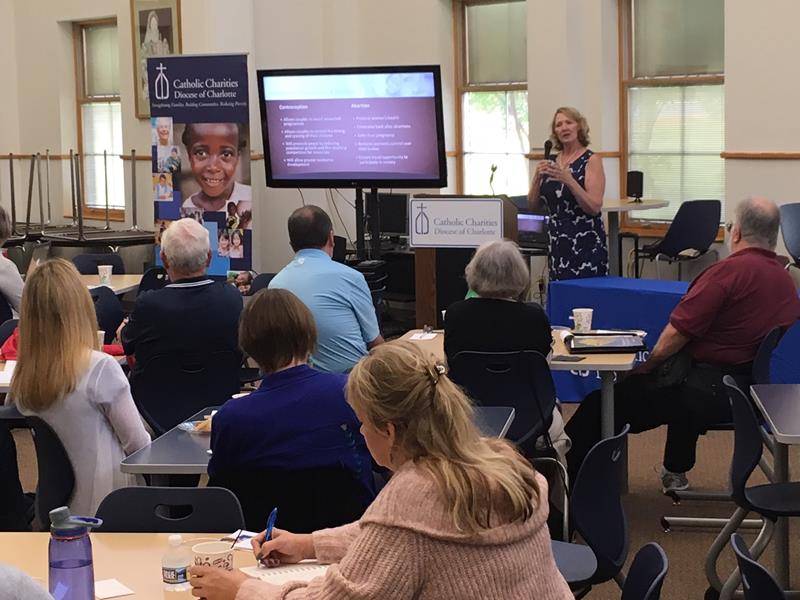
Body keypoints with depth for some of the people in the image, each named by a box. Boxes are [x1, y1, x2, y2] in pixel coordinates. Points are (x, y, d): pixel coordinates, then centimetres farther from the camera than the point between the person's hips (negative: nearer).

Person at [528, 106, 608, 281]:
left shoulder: (591, 160, -5)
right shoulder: (552, 163, 10)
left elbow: (594, 207, -14)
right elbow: (533, 205, 9)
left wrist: (568, 179, -24)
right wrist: (537, 177, -7)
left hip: (585, 245, -5)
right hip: (557, 242, 5)